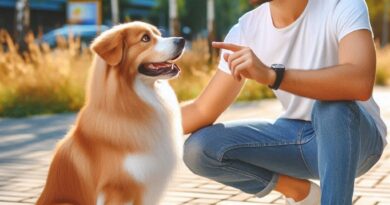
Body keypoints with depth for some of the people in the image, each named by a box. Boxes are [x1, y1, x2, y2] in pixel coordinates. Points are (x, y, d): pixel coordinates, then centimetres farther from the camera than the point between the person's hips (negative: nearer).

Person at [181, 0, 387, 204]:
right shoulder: (246, 29, -7)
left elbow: (360, 83, -39)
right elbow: (203, 111, -5)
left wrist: (271, 75, -46)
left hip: (357, 137, -5)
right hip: (297, 137, 5)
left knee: (333, 102, -37)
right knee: (199, 149, -14)